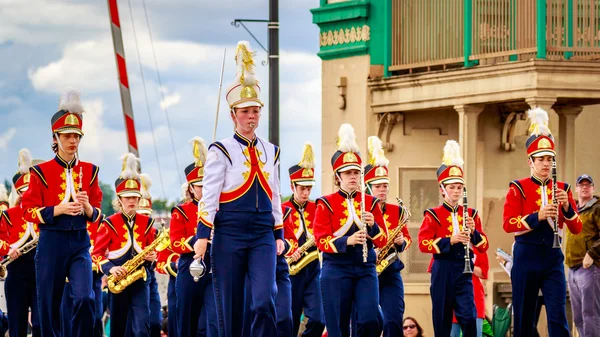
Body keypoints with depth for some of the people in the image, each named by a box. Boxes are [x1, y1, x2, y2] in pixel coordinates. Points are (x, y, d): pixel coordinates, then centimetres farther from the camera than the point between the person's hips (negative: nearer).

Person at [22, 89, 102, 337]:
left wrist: (87, 208, -13)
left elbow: (96, 214, 10)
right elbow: (30, 212, -4)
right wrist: (58, 209, -19)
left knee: (85, 299, -16)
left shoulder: (89, 171, 6)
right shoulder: (41, 172, -2)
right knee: (49, 306, 4)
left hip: (80, 242, 1)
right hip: (51, 243, -1)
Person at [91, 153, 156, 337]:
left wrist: (152, 257, -10)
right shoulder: (109, 224, -1)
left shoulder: (147, 223, 6)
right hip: (117, 280, -1)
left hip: (140, 279, 1)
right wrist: (110, 268, -20)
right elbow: (97, 253, -3)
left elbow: (152, 249, 14)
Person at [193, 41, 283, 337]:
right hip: (229, 237, -3)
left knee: (265, 301, -14)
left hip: (262, 237, 3)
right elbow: (209, 196, -6)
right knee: (230, 309, 2)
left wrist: (279, 235, 16)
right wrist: (202, 236, -12)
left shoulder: (270, 152, 12)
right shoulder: (221, 152, -2)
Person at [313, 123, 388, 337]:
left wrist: (372, 225, -15)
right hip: (336, 271, -2)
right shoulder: (326, 204, 0)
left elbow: (383, 241, 5)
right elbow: (321, 240, -8)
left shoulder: (370, 202, 9)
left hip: (365, 269, 2)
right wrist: (347, 241, -24)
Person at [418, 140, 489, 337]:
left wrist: (473, 231, -13)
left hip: (463, 270, 2)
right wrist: (450, 240, -21)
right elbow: (423, 243, -10)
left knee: (469, 317, -10)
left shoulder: (471, 214, 10)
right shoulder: (433, 215, 0)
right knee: (442, 319, 3)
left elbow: (484, 246, 7)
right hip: (442, 271, -2)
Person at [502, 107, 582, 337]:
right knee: (524, 317, 5)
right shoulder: (518, 189, 0)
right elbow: (508, 224, -10)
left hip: (553, 257, 1)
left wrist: (566, 206, -14)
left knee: (558, 317, -7)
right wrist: (537, 216, -24)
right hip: (526, 257, -1)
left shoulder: (562, 189, 8)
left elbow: (576, 229, 5)